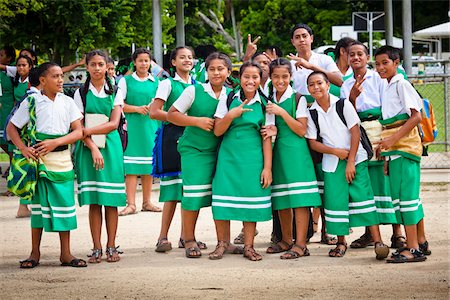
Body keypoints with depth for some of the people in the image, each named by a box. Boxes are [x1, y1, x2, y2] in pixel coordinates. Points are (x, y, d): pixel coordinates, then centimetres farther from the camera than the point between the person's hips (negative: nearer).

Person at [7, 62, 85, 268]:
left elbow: (78, 132, 1)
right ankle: (35, 252, 12)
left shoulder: (67, 102, 5)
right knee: (38, 203, 2)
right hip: (38, 158, -2)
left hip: (62, 158, 2)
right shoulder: (32, 101, -1)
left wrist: (55, 142, -13)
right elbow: (11, 128, 4)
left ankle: (65, 253, 10)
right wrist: (23, 148, -11)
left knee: (65, 203, 3)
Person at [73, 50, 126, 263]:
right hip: (88, 148, 0)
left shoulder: (115, 92, 7)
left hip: (110, 147, 0)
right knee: (93, 200, -2)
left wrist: (87, 130, -13)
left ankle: (111, 247, 2)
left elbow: (113, 124, -3)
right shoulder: (81, 93, 7)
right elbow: (79, 127, -1)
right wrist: (93, 148, -14)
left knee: (111, 201, -2)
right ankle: (96, 248, 1)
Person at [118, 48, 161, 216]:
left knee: (149, 167, 5)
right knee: (131, 168, -7)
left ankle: (146, 202, 14)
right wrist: (137, 109, -12)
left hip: (151, 126, 3)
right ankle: (131, 204, -7)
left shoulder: (156, 82, 11)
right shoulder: (126, 81, 4)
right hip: (132, 126, -3)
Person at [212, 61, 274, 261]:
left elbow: (267, 138, 3)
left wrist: (267, 167, -3)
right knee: (224, 198, -5)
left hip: (252, 158, 0)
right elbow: (217, 131, 2)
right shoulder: (228, 100, 5)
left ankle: (248, 246, 7)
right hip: (229, 155, 0)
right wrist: (231, 115, -15)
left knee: (252, 200, -1)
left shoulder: (264, 104, 5)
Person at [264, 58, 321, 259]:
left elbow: (302, 130, -8)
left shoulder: (298, 99, -3)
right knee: (281, 200, 9)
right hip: (276, 151, 5)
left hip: (295, 151, -5)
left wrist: (282, 113, -15)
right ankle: (286, 240, 20)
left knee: (299, 198, -11)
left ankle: (301, 244, -12)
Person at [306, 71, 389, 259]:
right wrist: (335, 151, -13)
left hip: (355, 159, -2)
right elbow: (313, 143, 2)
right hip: (331, 164, 2)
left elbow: (355, 132, -6)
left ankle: (377, 240, -10)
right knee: (334, 200, 0)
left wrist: (351, 162, -10)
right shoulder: (311, 113, 1)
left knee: (363, 197, -9)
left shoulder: (343, 104, -6)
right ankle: (341, 242, 14)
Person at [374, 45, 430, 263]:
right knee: (406, 195, 12)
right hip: (394, 148, 9)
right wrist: (386, 154, 16)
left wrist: (394, 138, -22)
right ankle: (421, 243, 18)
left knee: (405, 194, -12)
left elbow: (416, 116, -16)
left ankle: (413, 248, -13)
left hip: (404, 145, -9)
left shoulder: (401, 85, -8)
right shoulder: (387, 89, 20)